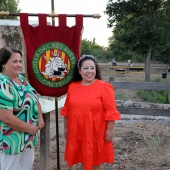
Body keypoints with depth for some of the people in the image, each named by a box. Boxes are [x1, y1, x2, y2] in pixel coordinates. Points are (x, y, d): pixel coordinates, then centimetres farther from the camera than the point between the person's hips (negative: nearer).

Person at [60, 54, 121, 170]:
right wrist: (66, 127, 12)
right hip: (78, 131, 4)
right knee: (83, 158, 19)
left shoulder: (104, 87, -11)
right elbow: (67, 109, 10)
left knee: (95, 160, 12)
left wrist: (110, 130, -12)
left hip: (96, 132, -4)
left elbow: (111, 111, -11)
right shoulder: (72, 86, 3)